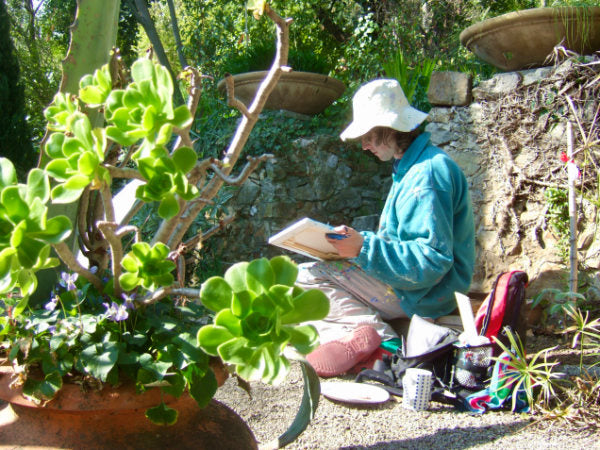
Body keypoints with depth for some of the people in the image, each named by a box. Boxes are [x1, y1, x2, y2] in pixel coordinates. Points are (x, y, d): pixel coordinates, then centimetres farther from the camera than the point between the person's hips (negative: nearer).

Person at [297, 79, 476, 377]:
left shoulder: (427, 173, -21)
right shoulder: (409, 167, 12)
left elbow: (433, 259, -27)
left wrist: (365, 249, -29)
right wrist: (359, 239, 6)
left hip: (424, 294, -11)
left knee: (305, 276, -18)